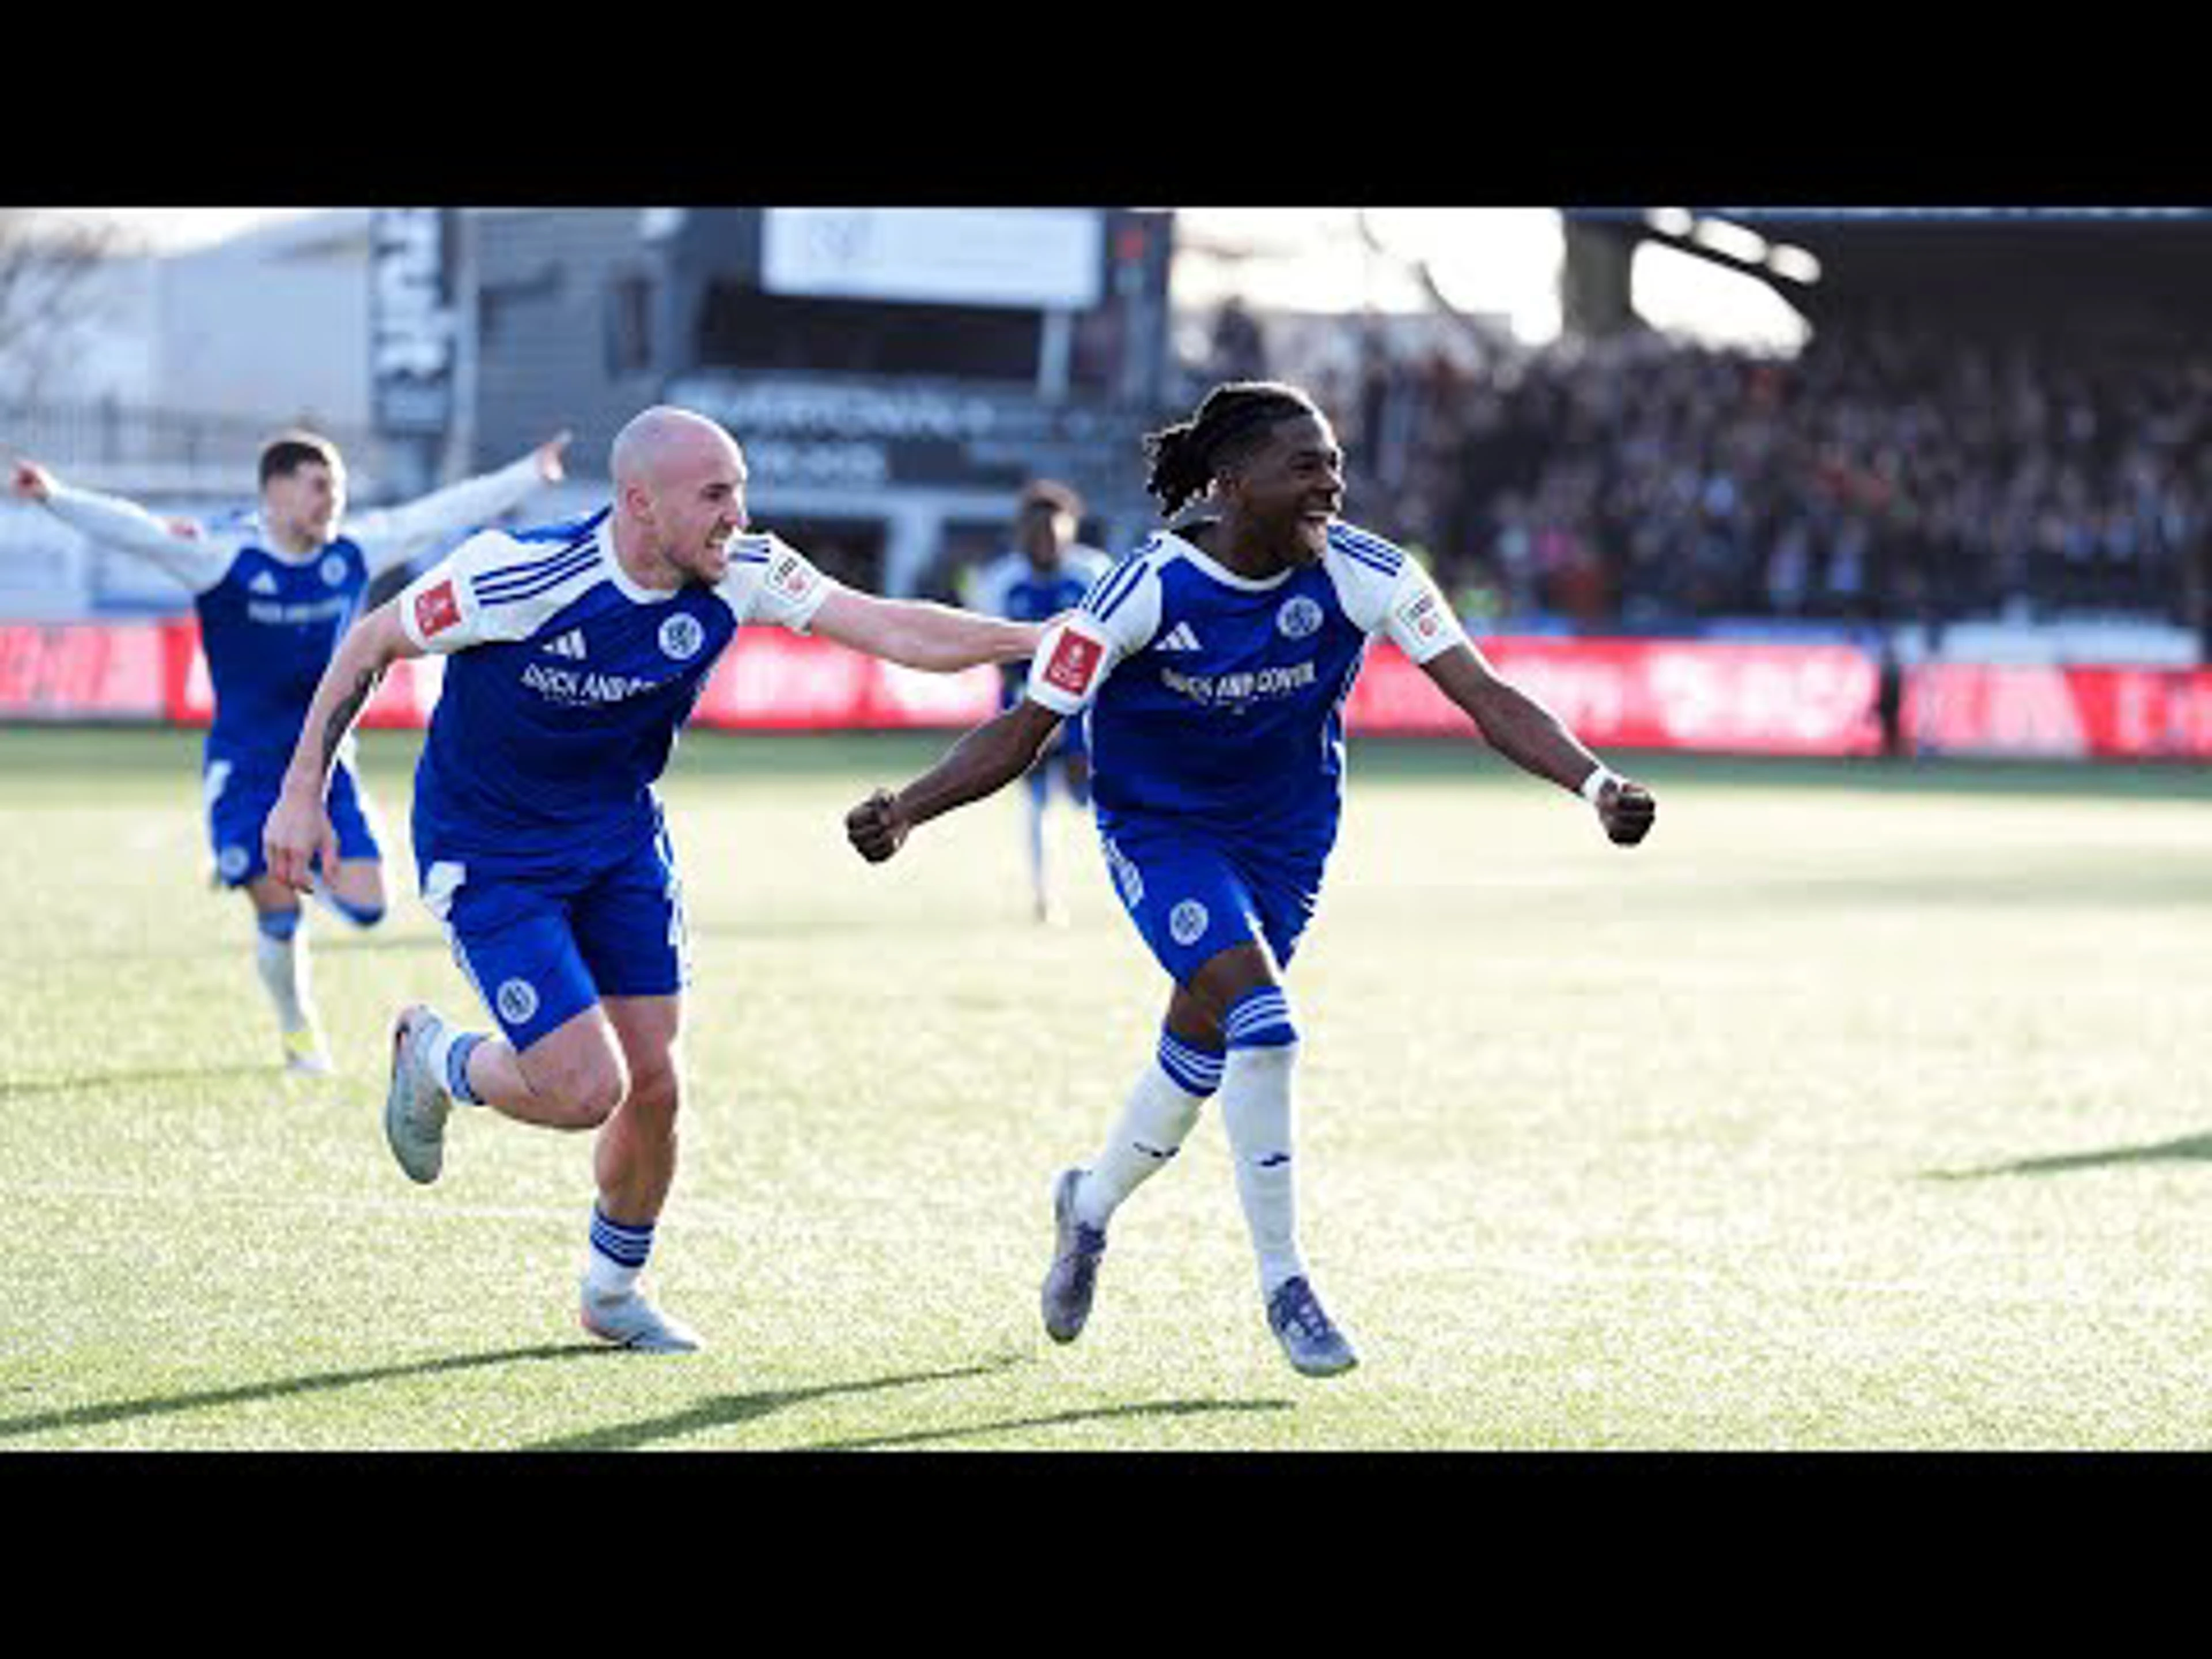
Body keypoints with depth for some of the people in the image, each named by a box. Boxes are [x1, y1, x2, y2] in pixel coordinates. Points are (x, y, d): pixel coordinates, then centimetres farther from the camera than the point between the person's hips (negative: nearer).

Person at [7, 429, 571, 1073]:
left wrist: (531, 474, 10)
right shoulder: (224, 558, -14)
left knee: (364, 906, -7)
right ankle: (299, 1032, 19)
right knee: (279, 918, -6)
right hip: (245, 770, -4)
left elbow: (443, 513, 6)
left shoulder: (353, 554, -1)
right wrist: (55, 498, -40)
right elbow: (136, 531, -25)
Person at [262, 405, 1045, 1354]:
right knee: (583, 1089, -14)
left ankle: (613, 1291, 30)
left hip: (621, 838, 5)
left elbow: (890, 629, -16)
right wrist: (303, 793, -13)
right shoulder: (517, 576, -29)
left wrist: (1037, 639, -27)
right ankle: (436, 1061, 19)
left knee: (652, 1085, 4)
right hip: (488, 856, -5)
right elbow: (371, 645, -14)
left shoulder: (738, 573, -15)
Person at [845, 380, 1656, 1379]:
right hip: (1160, 828, -4)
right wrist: (907, 809, -34)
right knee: (1261, 1020, -22)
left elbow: (1485, 698, -22)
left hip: (1285, 835, 4)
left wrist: (1595, 784, -37)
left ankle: (1093, 1202, 46)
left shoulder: (1364, 575, -19)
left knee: (1205, 1043, 15)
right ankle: (1282, 1285, -9)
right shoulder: (1147, 590, -25)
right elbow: (1025, 731, -19)